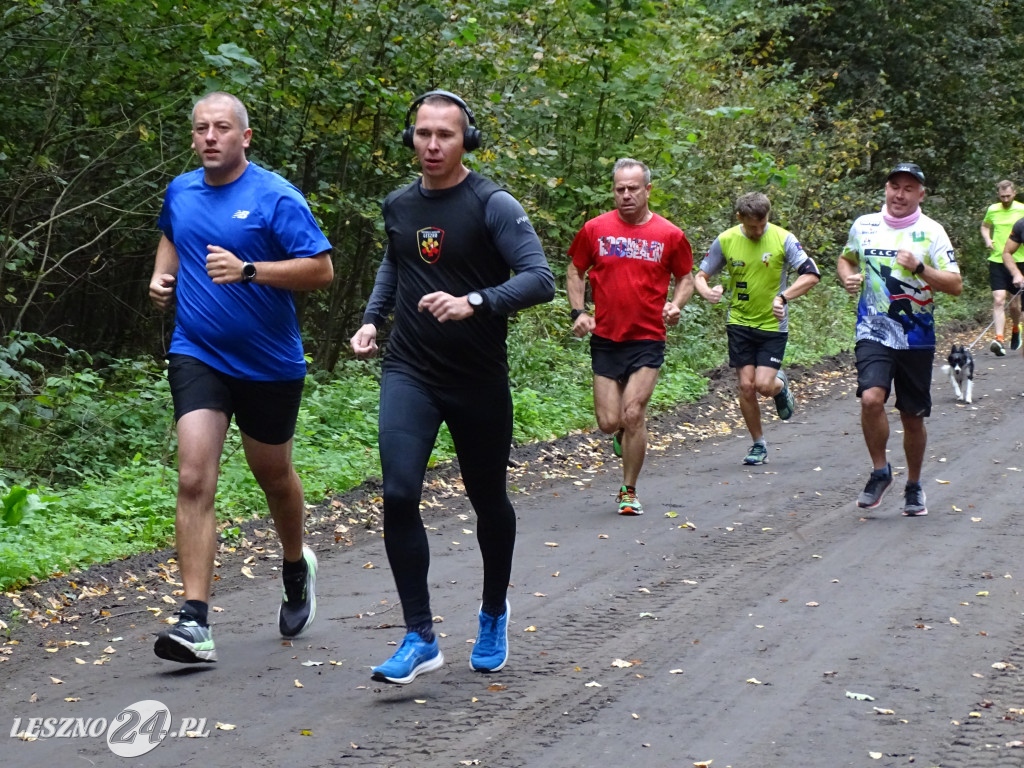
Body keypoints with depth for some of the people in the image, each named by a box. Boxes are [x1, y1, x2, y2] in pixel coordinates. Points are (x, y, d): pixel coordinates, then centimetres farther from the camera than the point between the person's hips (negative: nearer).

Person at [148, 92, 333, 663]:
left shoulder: (275, 197, -12)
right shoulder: (180, 191, 5)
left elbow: (321, 270, -17)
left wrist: (248, 271, -27)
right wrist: (162, 274, 9)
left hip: (269, 364, -2)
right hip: (198, 356, 2)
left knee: (274, 476, 17)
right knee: (194, 481, -14)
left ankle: (297, 568, 48)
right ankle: (196, 625, -17)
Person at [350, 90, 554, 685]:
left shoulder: (493, 205, -11)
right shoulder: (398, 206, 5)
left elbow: (540, 279, -20)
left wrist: (475, 302, -34)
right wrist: (373, 319, 13)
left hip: (479, 380, -3)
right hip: (410, 373, 3)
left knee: (488, 500, 14)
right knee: (399, 495, -15)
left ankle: (494, 614, 39)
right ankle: (421, 639, -10)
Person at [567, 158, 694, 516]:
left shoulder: (669, 235, 0)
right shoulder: (595, 229, 1)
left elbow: (686, 277, 12)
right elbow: (575, 271, 13)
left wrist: (675, 305, -8)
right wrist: (578, 311, -1)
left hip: (647, 341, -2)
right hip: (605, 339, 2)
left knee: (633, 414, -11)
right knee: (609, 422, -1)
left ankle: (629, 492, 5)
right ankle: (627, 433, 38)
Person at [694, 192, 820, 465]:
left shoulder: (783, 239, -10)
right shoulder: (725, 241, -3)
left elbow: (811, 275, -12)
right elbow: (701, 275, 5)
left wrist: (783, 297, -25)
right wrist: (707, 291, -18)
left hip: (773, 324, -2)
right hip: (739, 323, 2)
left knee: (764, 385, -13)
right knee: (746, 386, -2)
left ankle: (780, 386, 25)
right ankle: (759, 445, 16)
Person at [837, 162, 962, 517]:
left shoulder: (932, 232, -2)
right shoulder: (864, 225, 5)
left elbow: (955, 285, -5)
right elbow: (846, 259, 24)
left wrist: (919, 267, -20)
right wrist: (848, 277, 2)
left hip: (917, 339, 0)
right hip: (873, 333, 0)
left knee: (913, 417, 8)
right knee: (871, 399, -23)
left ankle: (914, 486, 28)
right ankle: (880, 471, -2)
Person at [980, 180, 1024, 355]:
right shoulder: (992, 210, 5)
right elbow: (985, 226, 24)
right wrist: (987, 239, 5)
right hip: (997, 261, 1)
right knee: (998, 301, -12)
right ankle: (999, 339, -19)